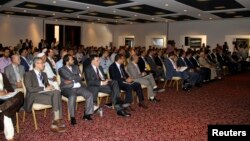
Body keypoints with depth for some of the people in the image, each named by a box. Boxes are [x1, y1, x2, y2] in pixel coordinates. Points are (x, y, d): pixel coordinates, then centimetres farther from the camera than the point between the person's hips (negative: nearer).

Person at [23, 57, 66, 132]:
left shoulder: (43, 74, 21)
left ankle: (57, 121, -30)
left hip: (44, 92, 6)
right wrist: (44, 88, -17)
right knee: (55, 99, -29)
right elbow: (30, 89, -12)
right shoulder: (28, 74, -1)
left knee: (57, 92, -28)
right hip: (34, 95, -6)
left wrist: (49, 87, -4)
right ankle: (57, 120, -21)